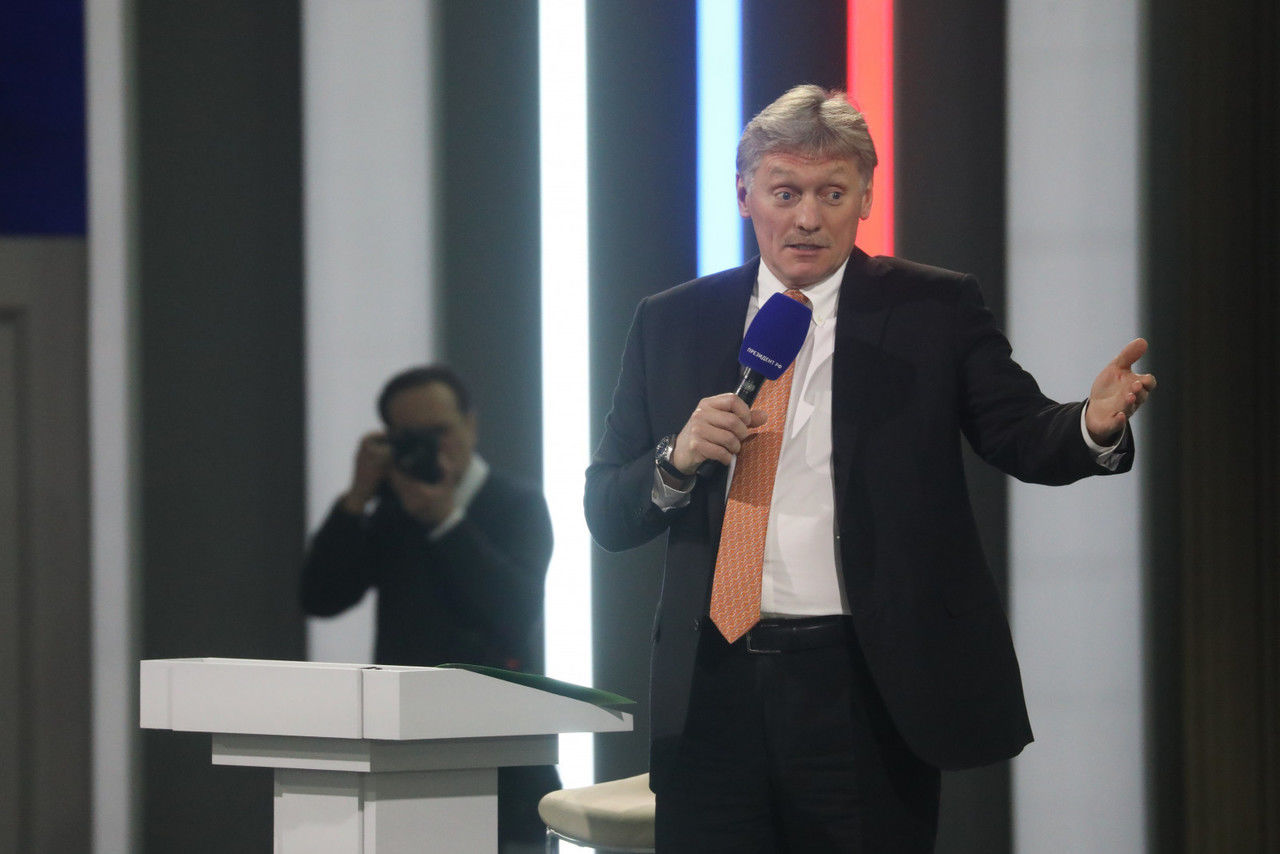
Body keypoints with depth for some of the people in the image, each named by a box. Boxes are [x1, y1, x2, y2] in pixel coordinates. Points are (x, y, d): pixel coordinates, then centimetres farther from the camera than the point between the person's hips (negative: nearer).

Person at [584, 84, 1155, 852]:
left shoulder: (935, 312, 5)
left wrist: (1094, 426, -28)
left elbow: (1022, 435, -7)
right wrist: (678, 458, -10)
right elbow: (607, 515, 10)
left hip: (867, 694, -2)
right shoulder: (672, 324, 10)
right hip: (713, 693, 2)